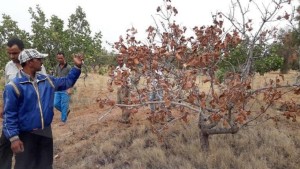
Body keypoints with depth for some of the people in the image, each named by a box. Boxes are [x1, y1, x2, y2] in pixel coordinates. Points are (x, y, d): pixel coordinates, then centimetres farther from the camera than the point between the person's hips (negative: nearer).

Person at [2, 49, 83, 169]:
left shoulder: (47, 81, 5)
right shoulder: (14, 86, -14)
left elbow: (67, 82, 17)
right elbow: (9, 114, -14)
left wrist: (77, 67, 6)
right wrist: (13, 138, -18)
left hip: (46, 132, 6)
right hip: (26, 135, -6)